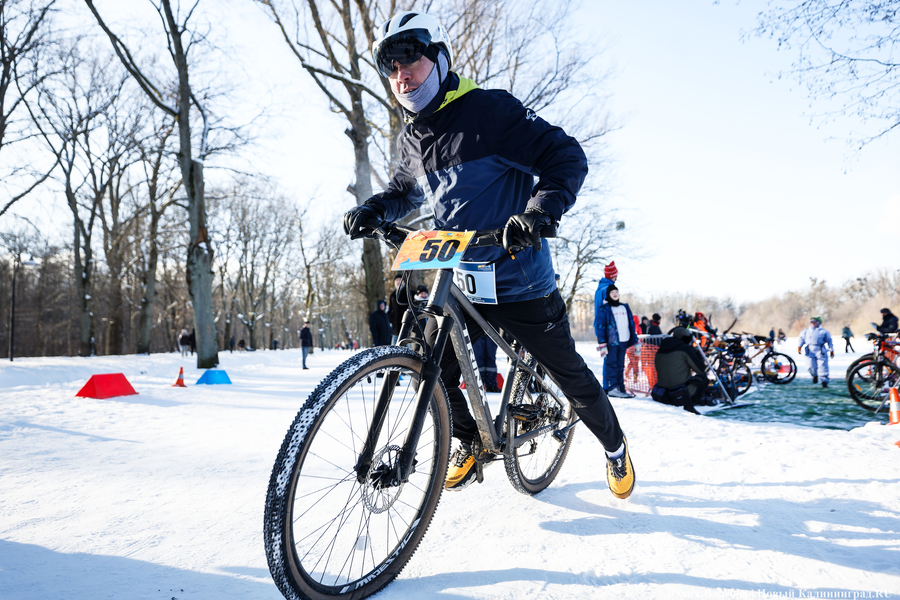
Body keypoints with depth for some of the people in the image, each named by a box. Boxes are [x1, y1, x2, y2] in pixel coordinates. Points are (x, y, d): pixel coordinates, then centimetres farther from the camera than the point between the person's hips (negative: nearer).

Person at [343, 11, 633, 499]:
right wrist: (373, 210, 3)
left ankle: (615, 447, 35)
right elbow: (404, 191, 24)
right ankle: (470, 443, 30)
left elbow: (567, 157, -14)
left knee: (569, 375, 8)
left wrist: (541, 209, -31)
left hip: (520, 283, -5)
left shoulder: (491, 110, -13)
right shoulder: (410, 140, 6)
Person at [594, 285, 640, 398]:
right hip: (611, 342, -5)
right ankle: (612, 388, -10)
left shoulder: (625, 307, 17)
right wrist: (602, 344, -13)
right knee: (611, 364, -9)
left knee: (620, 366, 8)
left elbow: (631, 325, 21)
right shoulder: (604, 309, 0)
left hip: (623, 342, 5)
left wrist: (636, 341, 16)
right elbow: (599, 326, -5)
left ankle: (620, 388, 11)